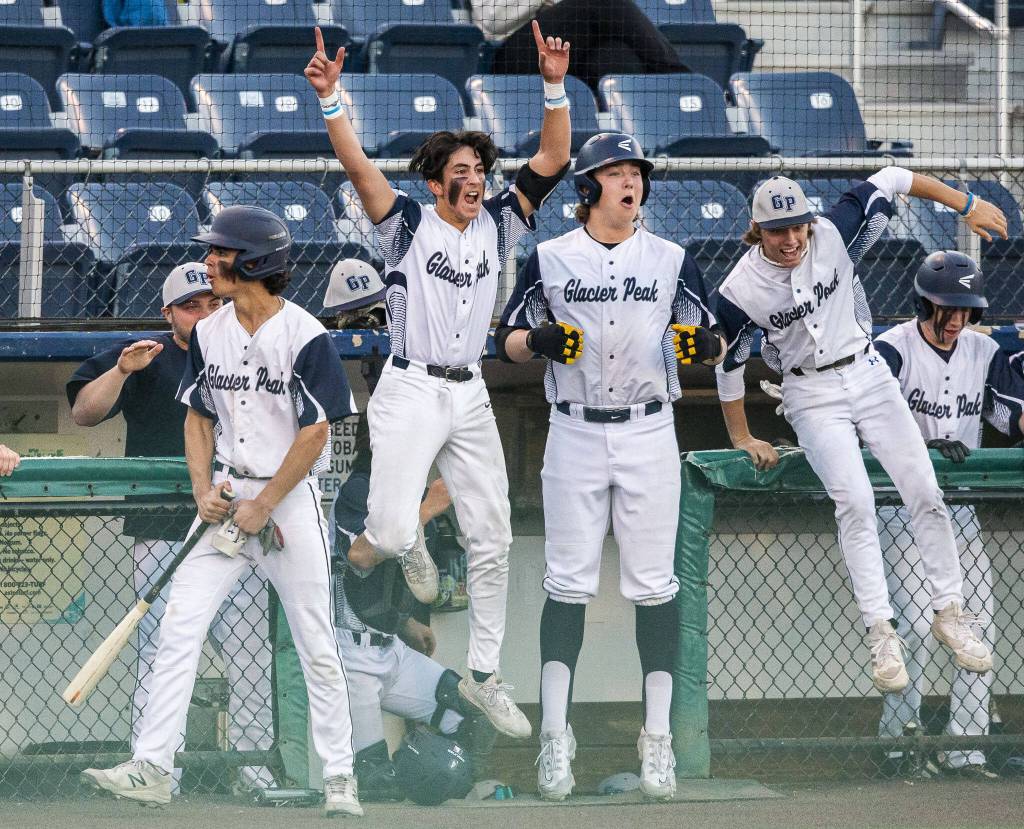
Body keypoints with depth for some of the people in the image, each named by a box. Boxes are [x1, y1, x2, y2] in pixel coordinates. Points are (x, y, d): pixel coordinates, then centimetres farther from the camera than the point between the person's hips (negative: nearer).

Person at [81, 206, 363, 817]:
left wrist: (264, 506, -13)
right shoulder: (209, 333, 6)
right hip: (228, 497, 5)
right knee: (179, 628, -6)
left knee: (317, 646, 0)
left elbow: (315, 434, -13)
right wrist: (204, 489, -2)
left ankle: (339, 778, 10)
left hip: (290, 497, -5)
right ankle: (152, 767, -7)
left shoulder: (306, 336, -12)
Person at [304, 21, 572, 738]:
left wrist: (556, 88, -11)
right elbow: (359, 167, -15)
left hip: (471, 398, 5)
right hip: (410, 394, -4)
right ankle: (402, 543, 23)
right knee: (393, 533, -17)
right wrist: (329, 98, -29)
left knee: (493, 541, 4)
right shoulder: (409, 226, -2)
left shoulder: (498, 227, 9)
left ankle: (484, 677, 14)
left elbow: (552, 163, 2)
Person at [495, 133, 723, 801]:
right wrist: (538, 341, -14)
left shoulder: (672, 260, 6)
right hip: (575, 435, 0)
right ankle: (555, 735, 5)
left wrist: (707, 346, -16)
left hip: (649, 435, 0)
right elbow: (508, 341, 8)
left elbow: (712, 345, 7)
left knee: (654, 584, 0)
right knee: (568, 583, 0)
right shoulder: (550, 259, 5)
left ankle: (658, 735, 5)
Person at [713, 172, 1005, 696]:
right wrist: (742, 440, 6)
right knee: (855, 501, -20)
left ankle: (949, 613, 7)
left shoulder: (833, 235, -13)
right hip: (812, 396, -3)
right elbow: (728, 364, -3)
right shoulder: (740, 290, -17)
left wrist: (966, 204, -3)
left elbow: (889, 181, -2)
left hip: (867, 374, 3)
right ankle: (880, 633, -17)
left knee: (925, 493, -4)